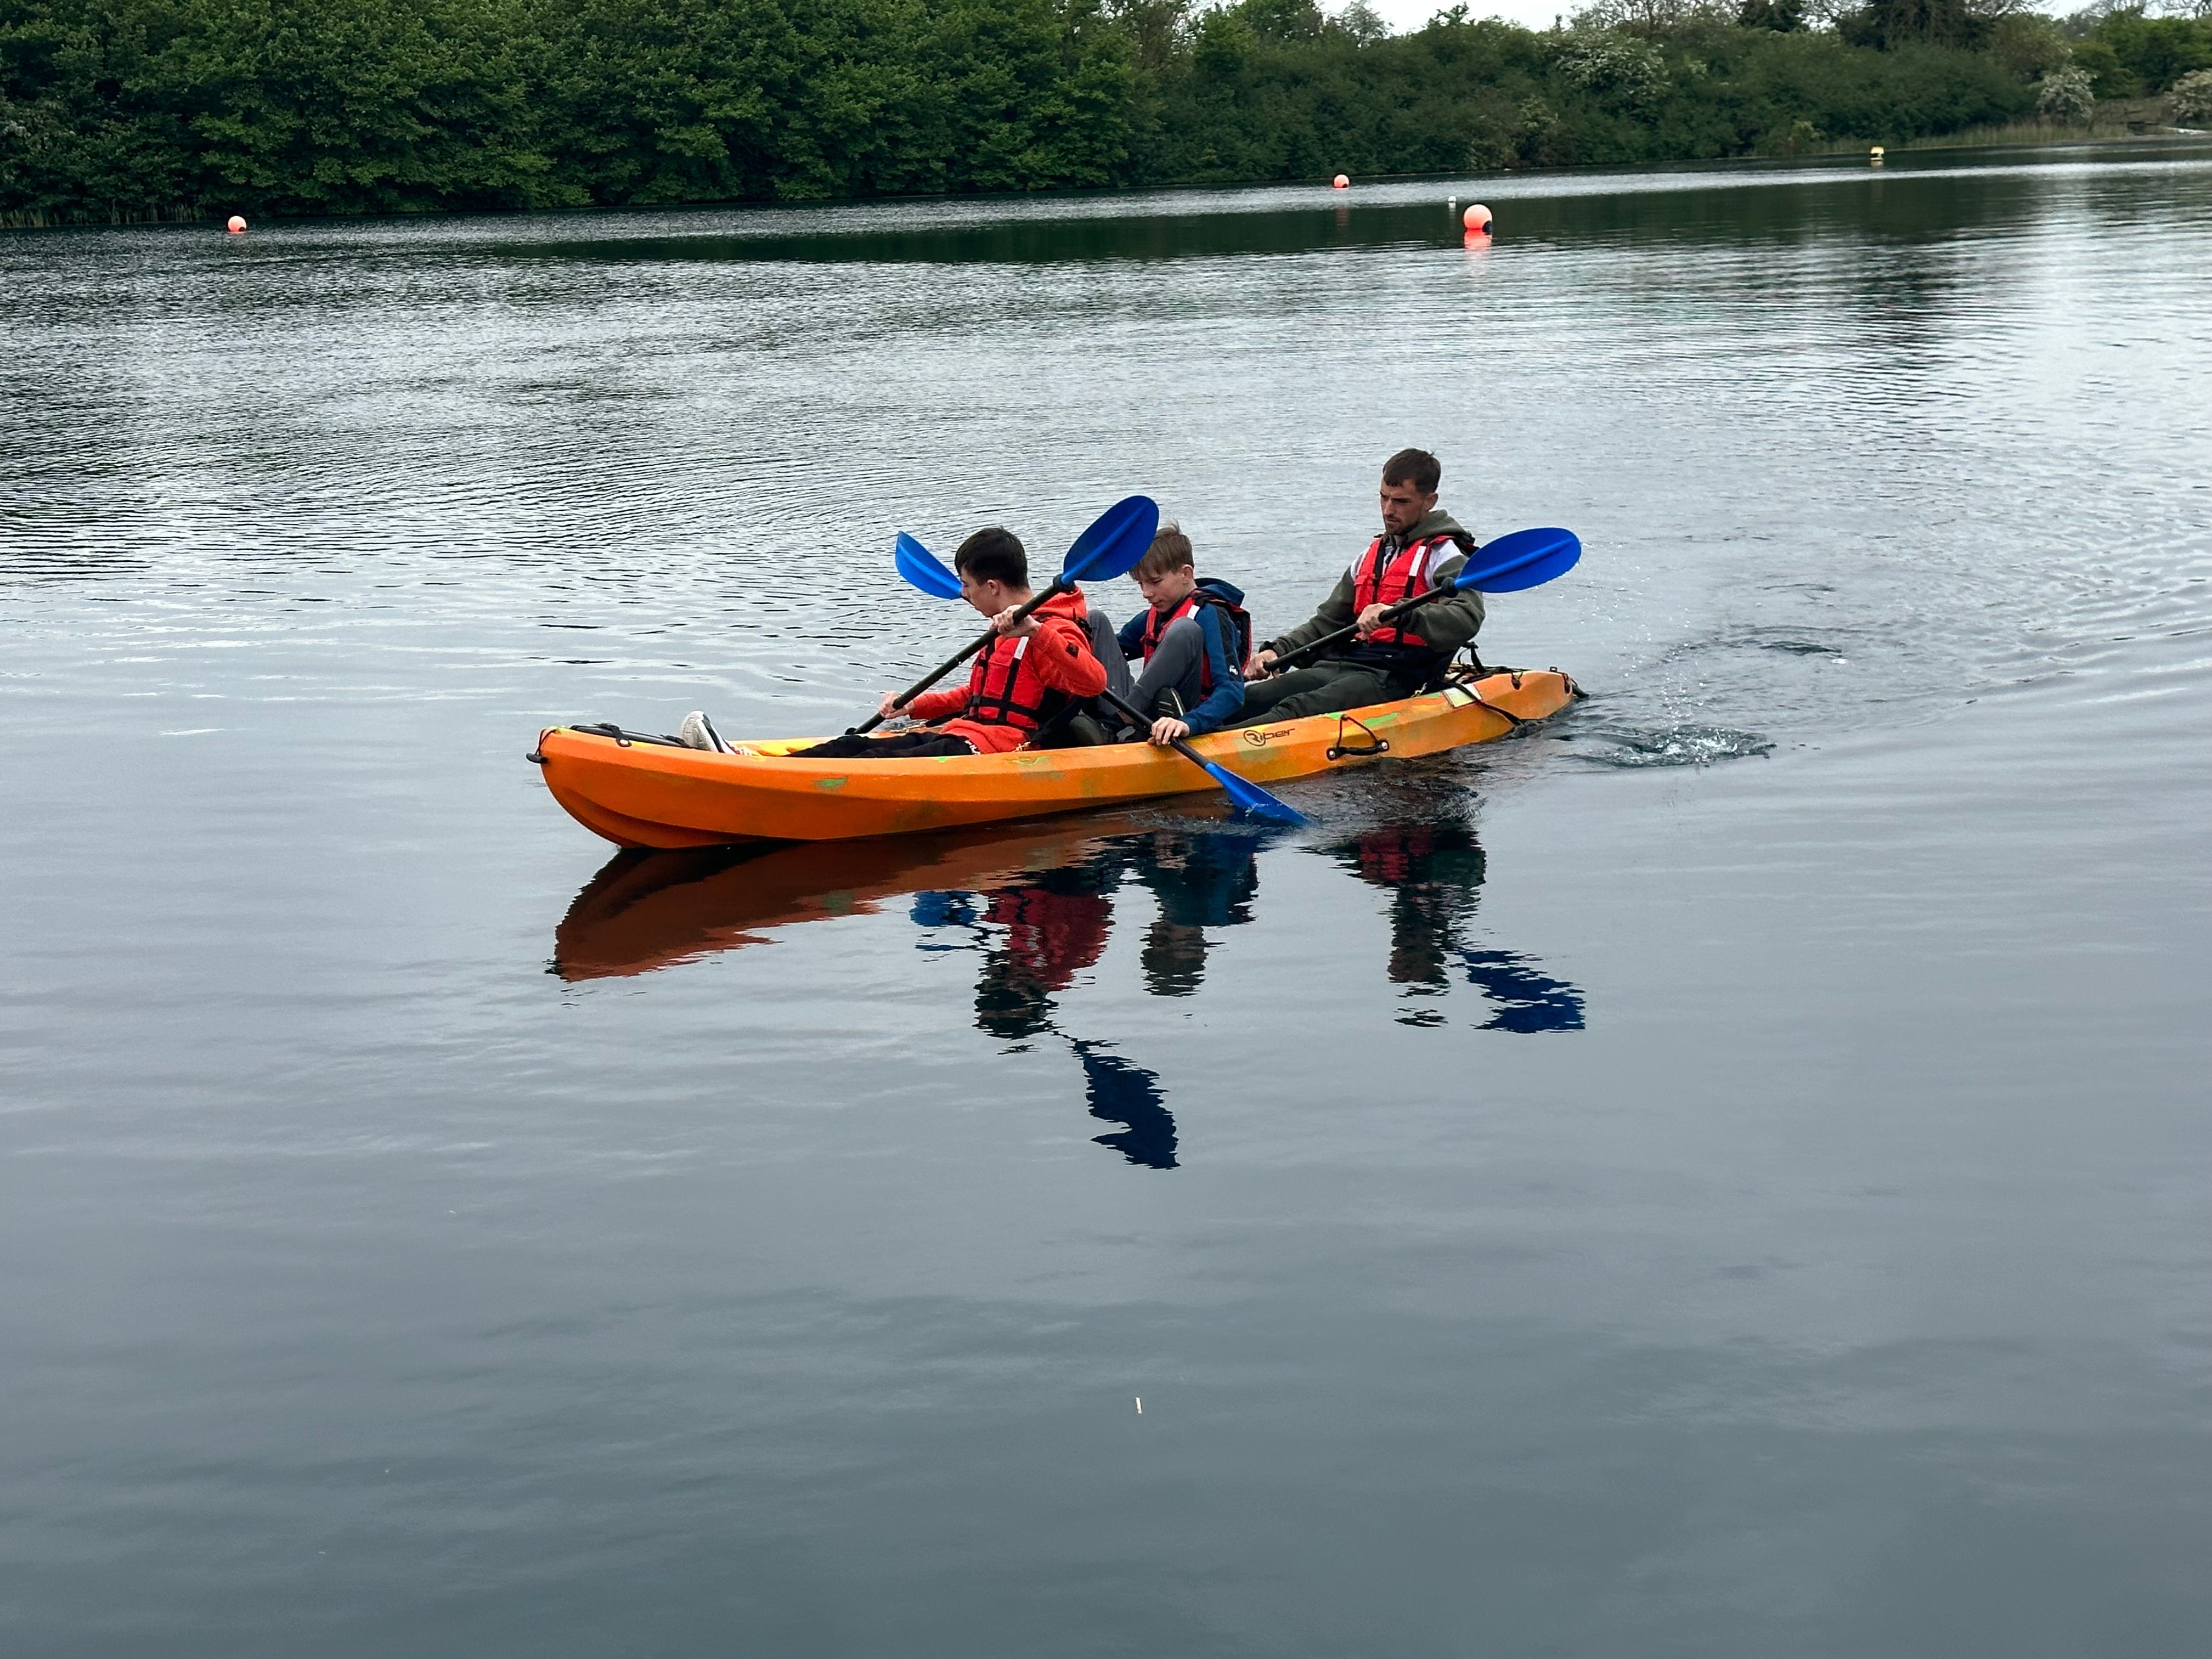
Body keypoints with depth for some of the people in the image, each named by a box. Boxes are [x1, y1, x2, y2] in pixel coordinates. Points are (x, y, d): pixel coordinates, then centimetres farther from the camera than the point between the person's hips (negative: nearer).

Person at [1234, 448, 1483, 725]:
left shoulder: (1444, 556, -1)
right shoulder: (1372, 555, 24)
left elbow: (1468, 618, -20)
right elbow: (1328, 621, 27)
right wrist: (1277, 650, 10)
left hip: (1398, 678, -8)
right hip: (1347, 664, 8)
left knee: (1297, 710, -33)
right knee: (1246, 700, -15)